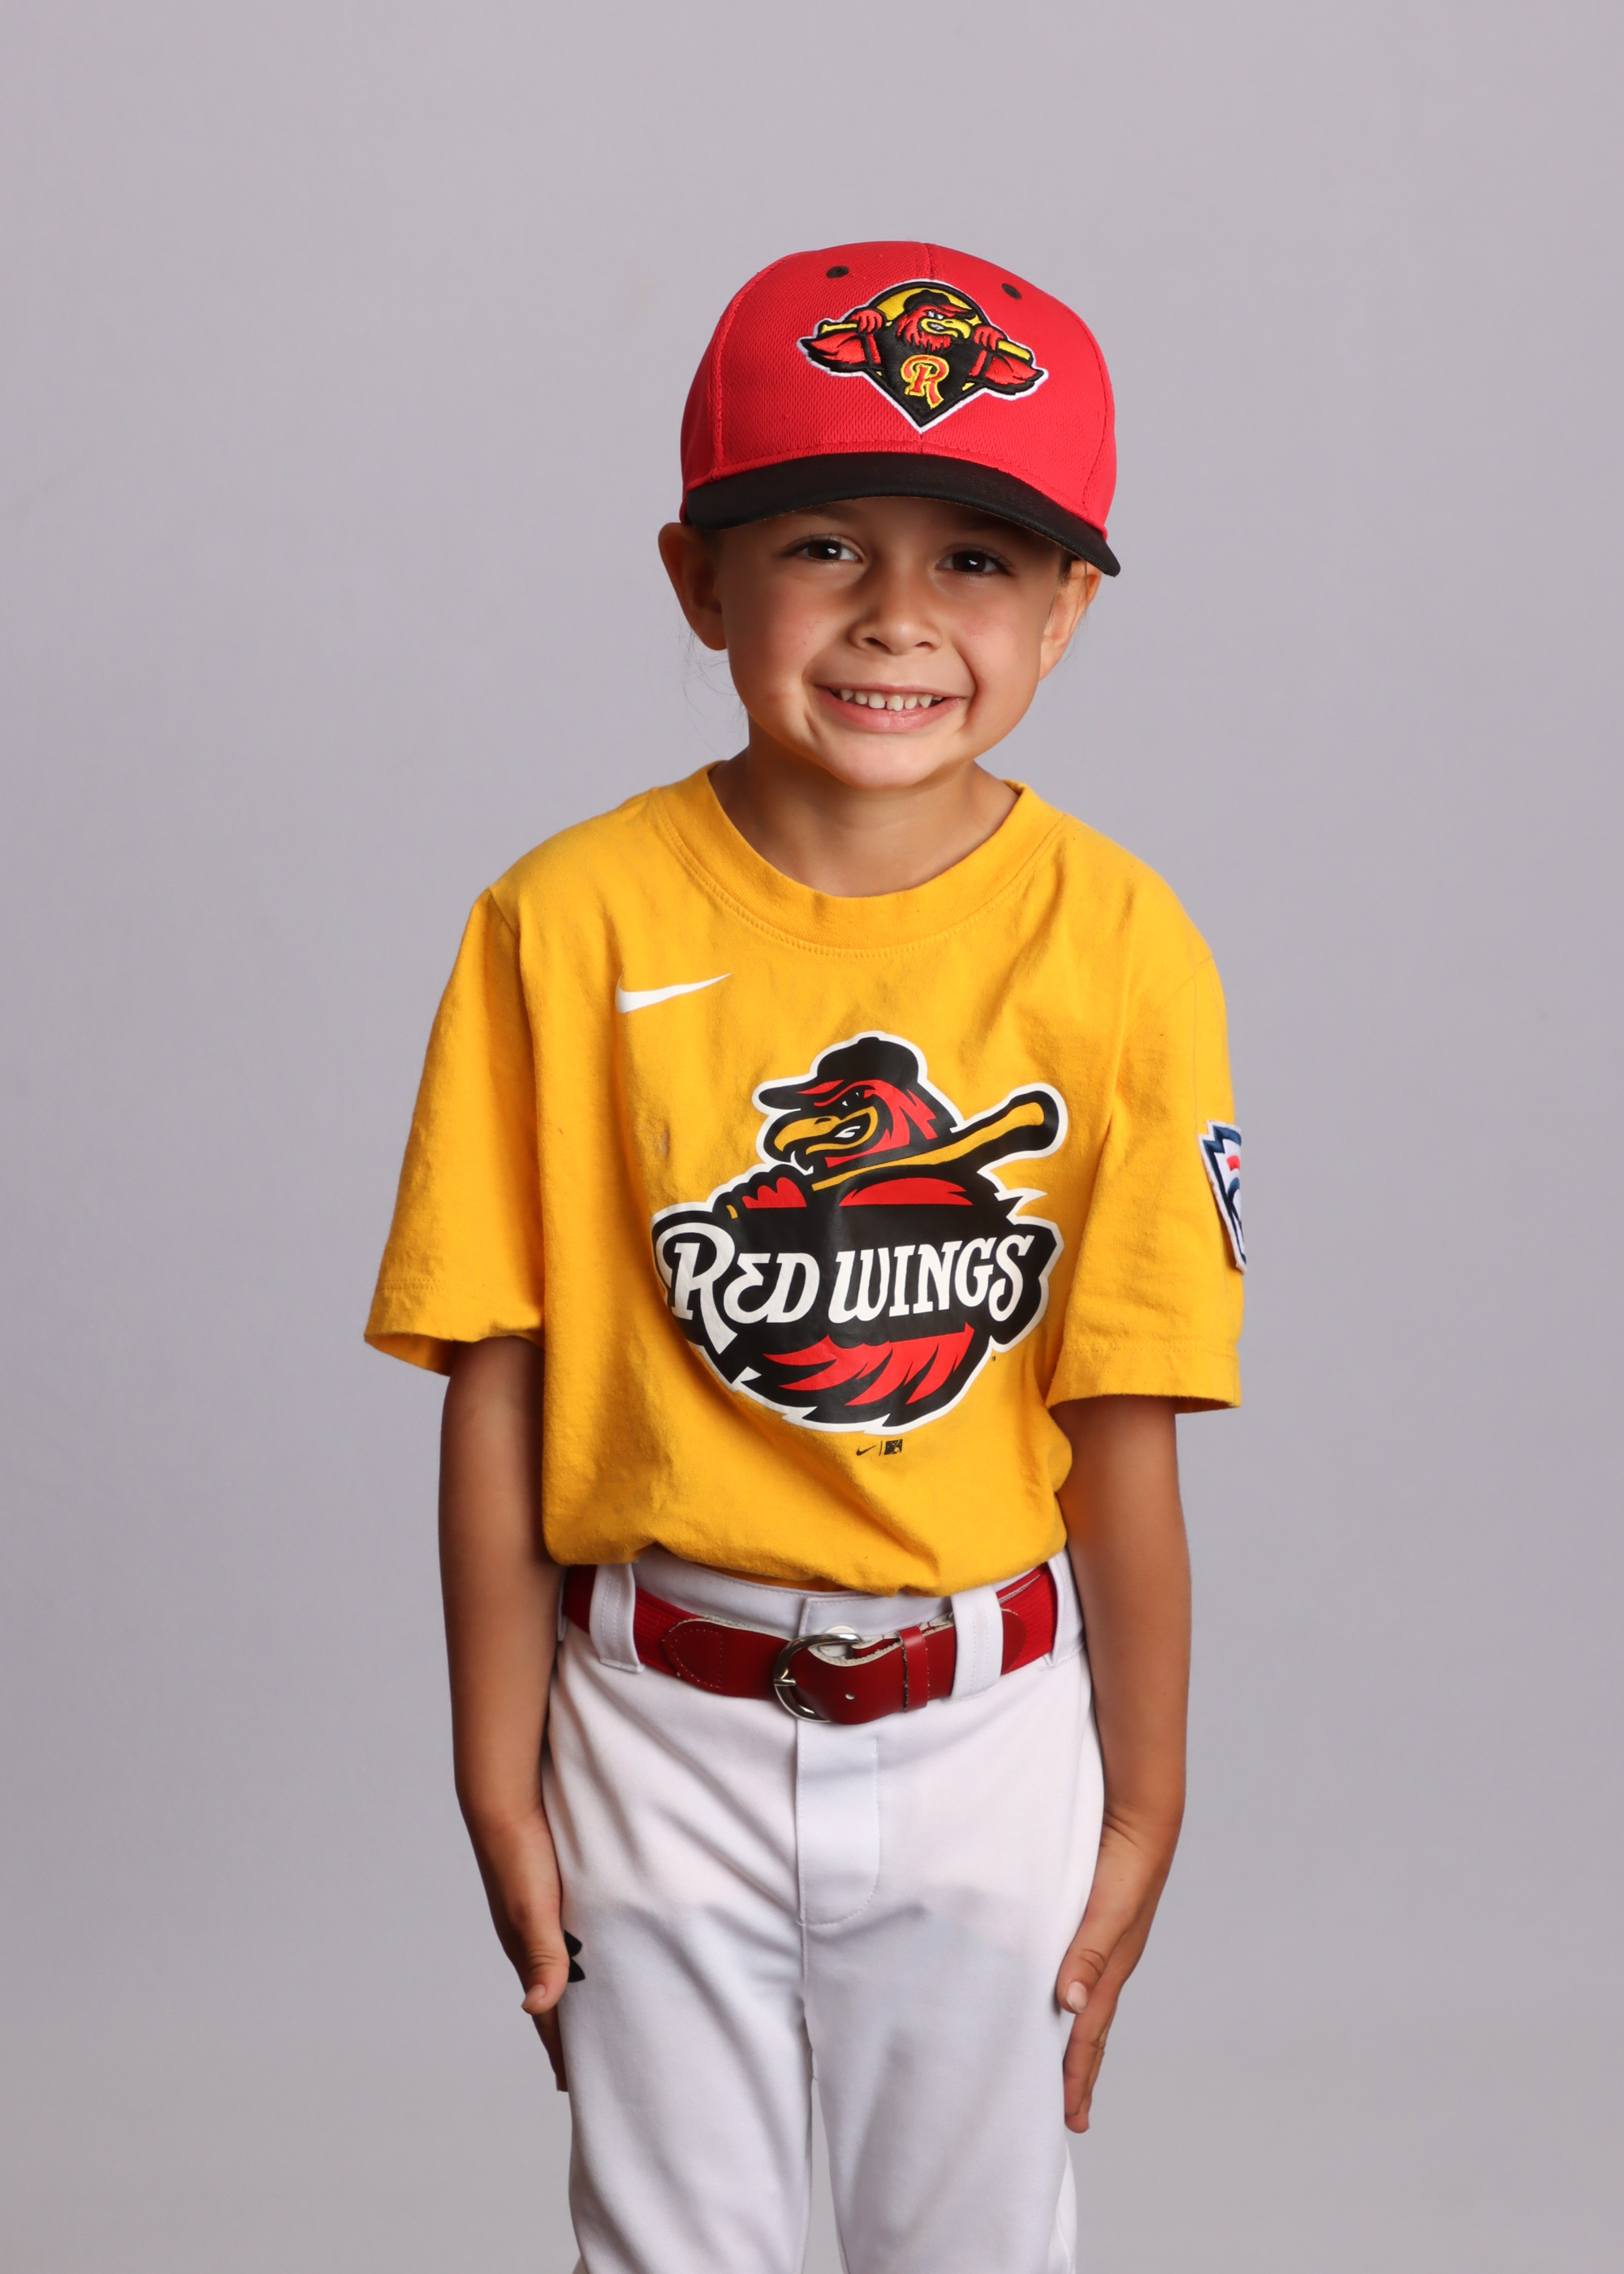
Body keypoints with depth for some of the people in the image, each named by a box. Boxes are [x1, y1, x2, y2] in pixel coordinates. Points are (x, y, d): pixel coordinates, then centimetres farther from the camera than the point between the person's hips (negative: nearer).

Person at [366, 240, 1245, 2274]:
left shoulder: (1117, 948, -9)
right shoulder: (572, 926, -10)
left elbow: (1124, 1428, -6)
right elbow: (502, 1385, -5)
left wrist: (1142, 1808, 0)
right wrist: (502, 1785, -2)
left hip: (983, 1735, 0)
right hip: (665, 1736, 0)